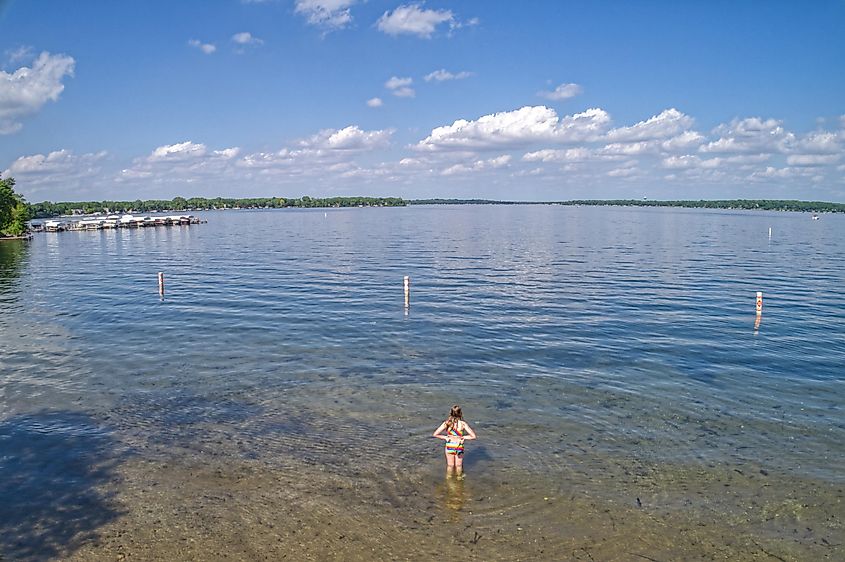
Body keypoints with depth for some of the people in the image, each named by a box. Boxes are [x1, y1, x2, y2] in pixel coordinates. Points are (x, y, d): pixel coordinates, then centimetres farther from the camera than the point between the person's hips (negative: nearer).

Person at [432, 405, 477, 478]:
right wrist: (464, 437, -7)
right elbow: (473, 436, -20)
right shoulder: (463, 424, -20)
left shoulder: (446, 423, -16)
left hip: (449, 447, 1)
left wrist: (445, 437, -5)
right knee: (458, 465, 24)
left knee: (450, 465, 24)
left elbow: (435, 434, -15)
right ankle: (459, 476, 43)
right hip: (459, 447, -1)